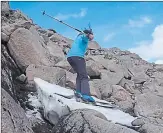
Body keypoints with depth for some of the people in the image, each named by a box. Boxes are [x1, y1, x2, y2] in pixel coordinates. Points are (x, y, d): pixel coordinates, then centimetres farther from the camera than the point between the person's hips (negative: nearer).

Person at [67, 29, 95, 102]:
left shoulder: (78, 37, 31)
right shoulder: (85, 38, 4)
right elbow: (84, 36, -22)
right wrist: (89, 36, -41)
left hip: (69, 56, 9)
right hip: (78, 56, -9)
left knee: (80, 74, 18)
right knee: (84, 76, -13)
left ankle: (78, 91, -1)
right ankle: (85, 95, -29)